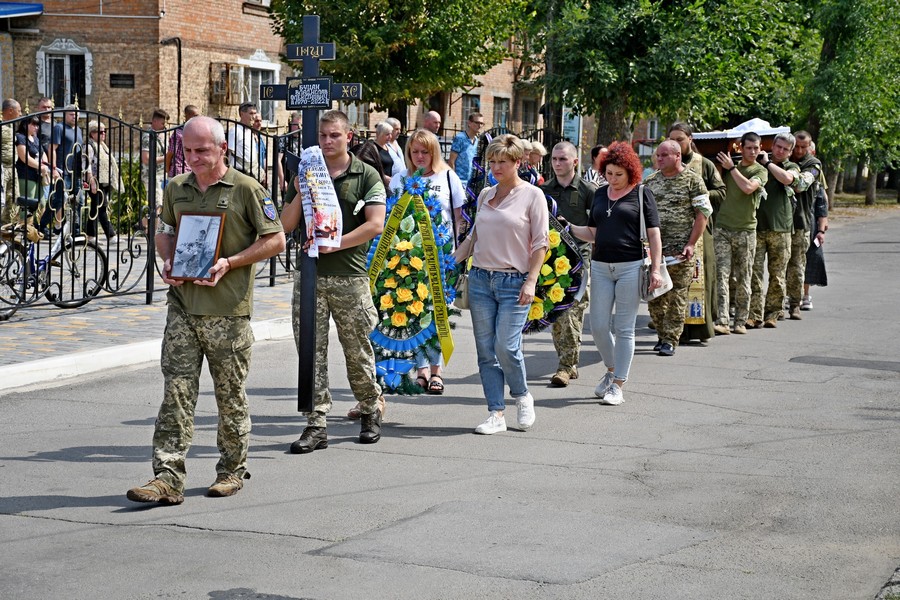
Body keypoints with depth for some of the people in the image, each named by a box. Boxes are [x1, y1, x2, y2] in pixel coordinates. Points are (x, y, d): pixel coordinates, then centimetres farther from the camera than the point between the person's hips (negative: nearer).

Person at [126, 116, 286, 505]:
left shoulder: (245, 189, -4)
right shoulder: (176, 189, 12)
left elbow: (275, 240, -3)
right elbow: (164, 232, 25)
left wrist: (230, 262, -14)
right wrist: (167, 261, 3)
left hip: (228, 307, -4)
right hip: (182, 304, 4)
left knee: (230, 394, 7)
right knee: (176, 392, -3)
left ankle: (233, 470, 22)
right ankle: (168, 477, -4)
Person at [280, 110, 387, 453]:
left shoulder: (366, 176, 2)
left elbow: (375, 224, -10)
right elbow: (286, 226, 8)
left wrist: (334, 244, -16)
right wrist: (300, 194, -7)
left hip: (350, 276, -3)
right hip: (309, 274, 3)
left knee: (357, 350, 6)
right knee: (311, 351, 0)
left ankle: (371, 410, 27)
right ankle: (316, 425, 3)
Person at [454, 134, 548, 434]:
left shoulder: (533, 195, -2)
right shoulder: (485, 194, 13)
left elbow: (541, 242, -4)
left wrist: (531, 281, -12)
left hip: (514, 282, -5)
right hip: (480, 278, 5)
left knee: (507, 347, -12)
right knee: (486, 350, 2)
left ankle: (522, 396, 16)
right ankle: (496, 414, 8)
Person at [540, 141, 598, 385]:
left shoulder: (588, 190, 0)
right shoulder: (544, 190, 11)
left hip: (578, 255, -4)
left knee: (572, 311, -11)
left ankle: (566, 366, -10)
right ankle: (568, 363, 15)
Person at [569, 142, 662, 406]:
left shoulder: (642, 194, -1)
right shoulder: (600, 194, 13)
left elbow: (654, 235, -2)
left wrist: (655, 269, -8)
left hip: (630, 266, -5)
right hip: (600, 266, 5)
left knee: (624, 328, 0)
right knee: (598, 326, 4)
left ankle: (618, 385, 7)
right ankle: (612, 369, 29)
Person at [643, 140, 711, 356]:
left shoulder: (692, 180, -2)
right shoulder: (650, 181, 12)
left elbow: (703, 213, -4)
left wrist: (691, 244, -11)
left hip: (680, 250, -4)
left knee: (677, 297, -2)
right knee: (654, 295, 5)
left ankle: (670, 340, 2)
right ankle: (662, 335, 18)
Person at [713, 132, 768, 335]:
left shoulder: (760, 171, 2)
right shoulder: (729, 167, 14)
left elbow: (748, 187, -18)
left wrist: (732, 168, -9)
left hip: (746, 230, -2)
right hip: (723, 228, 2)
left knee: (743, 279, 4)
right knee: (721, 275, -10)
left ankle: (740, 322, 15)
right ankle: (722, 322, -15)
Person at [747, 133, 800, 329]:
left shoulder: (792, 167, 11)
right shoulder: (758, 164, 11)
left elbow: (786, 178, -12)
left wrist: (767, 162, -3)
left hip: (780, 228, 0)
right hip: (756, 226, 0)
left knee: (777, 276, 2)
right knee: (755, 273, -7)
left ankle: (771, 315, 10)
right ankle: (755, 315, -7)